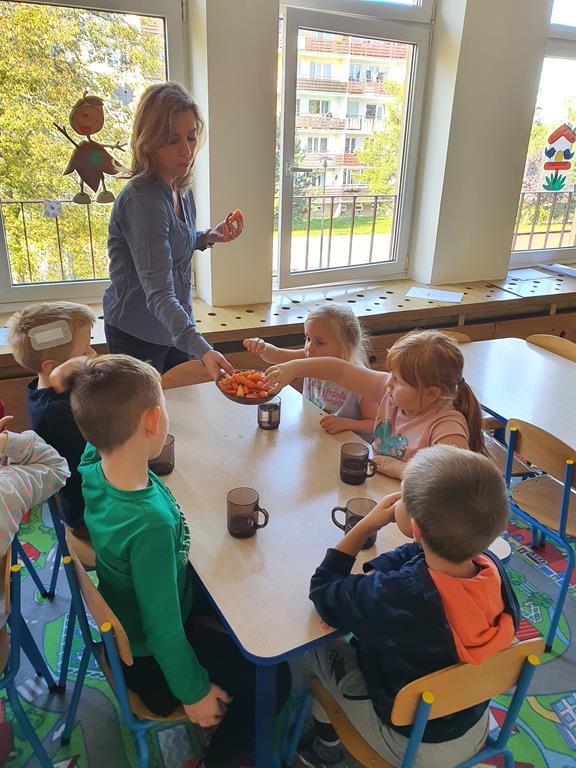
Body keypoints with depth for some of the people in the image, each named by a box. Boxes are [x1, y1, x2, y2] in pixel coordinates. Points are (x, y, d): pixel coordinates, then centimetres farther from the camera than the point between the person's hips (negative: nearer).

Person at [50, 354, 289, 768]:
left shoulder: (94, 462, -21)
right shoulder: (150, 523, -42)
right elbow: (163, 630, -28)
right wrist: (194, 691, -13)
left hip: (127, 614, 8)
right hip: (151, 657, -7)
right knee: (275, 679, 6)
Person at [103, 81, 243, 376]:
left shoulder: (180, 187, -1)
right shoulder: (142, 200, -27)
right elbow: (158, 293, -34)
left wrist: (208, 237, -3)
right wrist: (202, 349, -46)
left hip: (175, 327, 8)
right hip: (137, 334, -8)